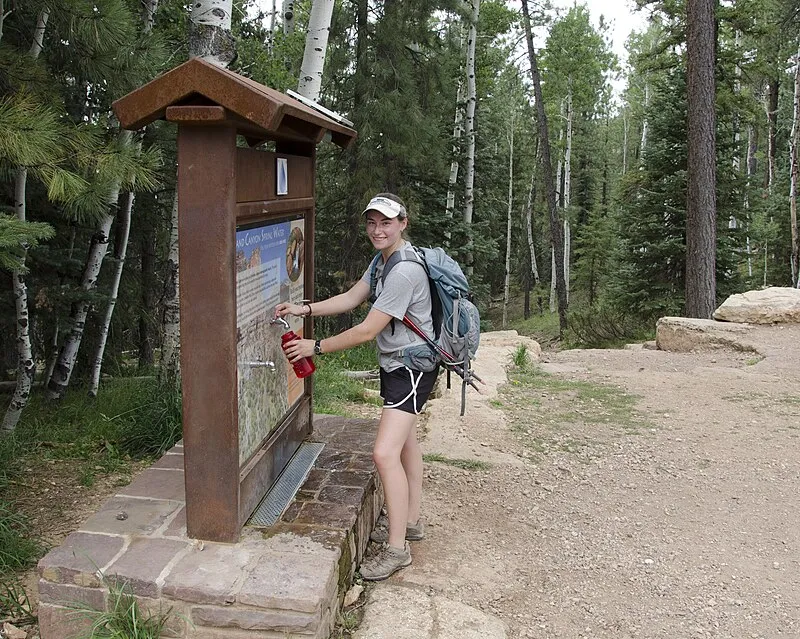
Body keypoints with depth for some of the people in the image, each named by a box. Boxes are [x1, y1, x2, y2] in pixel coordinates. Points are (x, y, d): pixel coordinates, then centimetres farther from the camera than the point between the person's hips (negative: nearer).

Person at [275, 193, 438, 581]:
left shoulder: (404, 271, -27)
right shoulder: (383, 259, 7)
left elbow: (366, 331, -26)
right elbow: (352, 298, 10)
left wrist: (316, 347, -18)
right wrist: (305, 310, -2)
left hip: (412, 367, -11)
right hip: (398, 363, 11)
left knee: (385, 453, -18)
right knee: (405, 442, 21)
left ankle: (396, 548, -7)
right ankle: (410, 522, 38)